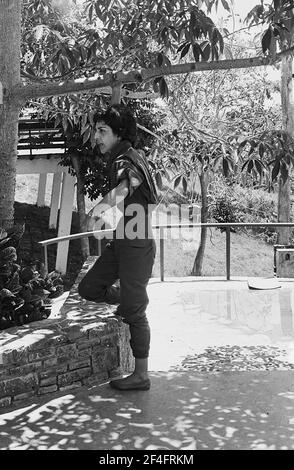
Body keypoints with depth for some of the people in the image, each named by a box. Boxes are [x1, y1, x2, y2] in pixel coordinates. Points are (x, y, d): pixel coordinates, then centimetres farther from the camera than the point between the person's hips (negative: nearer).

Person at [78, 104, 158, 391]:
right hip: (121, 242, 9)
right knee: (88, 288, 9)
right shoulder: (118, 160, 11)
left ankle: (141, 375, 11)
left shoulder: (128, 159, -18)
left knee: (134, 312, -1)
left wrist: (107, 201, -61)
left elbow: (129, 182, -43)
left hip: (137, 246, -9)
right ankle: (128, 303, 32)